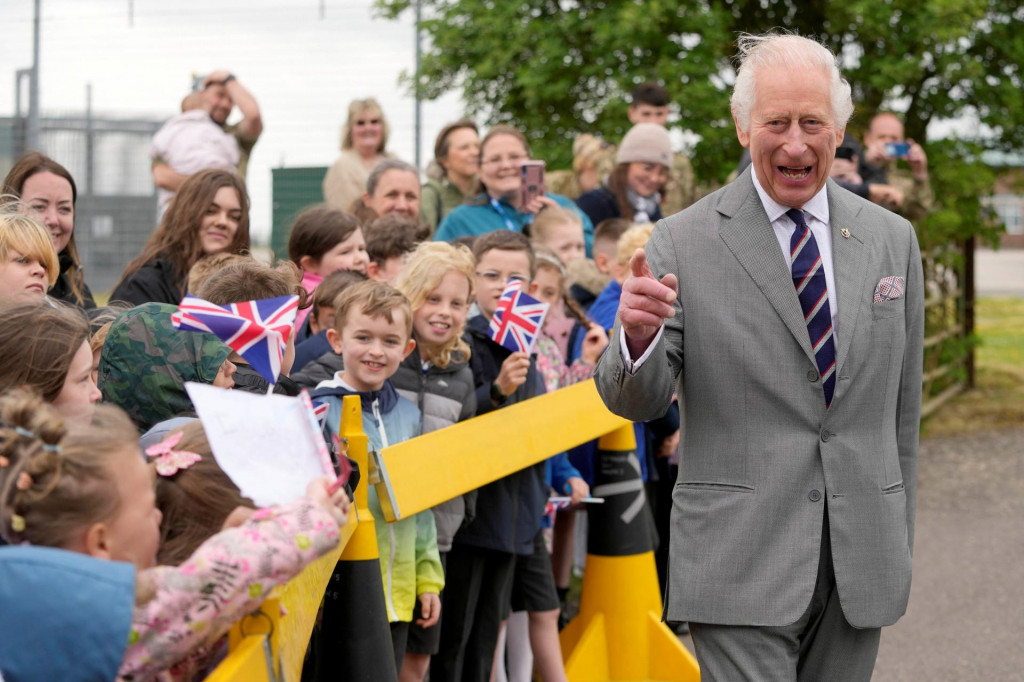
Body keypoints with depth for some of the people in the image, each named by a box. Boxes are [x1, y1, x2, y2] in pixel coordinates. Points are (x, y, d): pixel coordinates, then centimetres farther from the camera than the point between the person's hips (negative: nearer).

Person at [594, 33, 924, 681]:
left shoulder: (893, 239, 8)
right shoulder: (685, 243, -3)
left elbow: (903, 405, 13)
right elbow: (638, 401, -5)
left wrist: (900, 545, 14)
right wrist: (637, 334, -27)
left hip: (862, 564, 4)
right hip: (742, 559, -4)